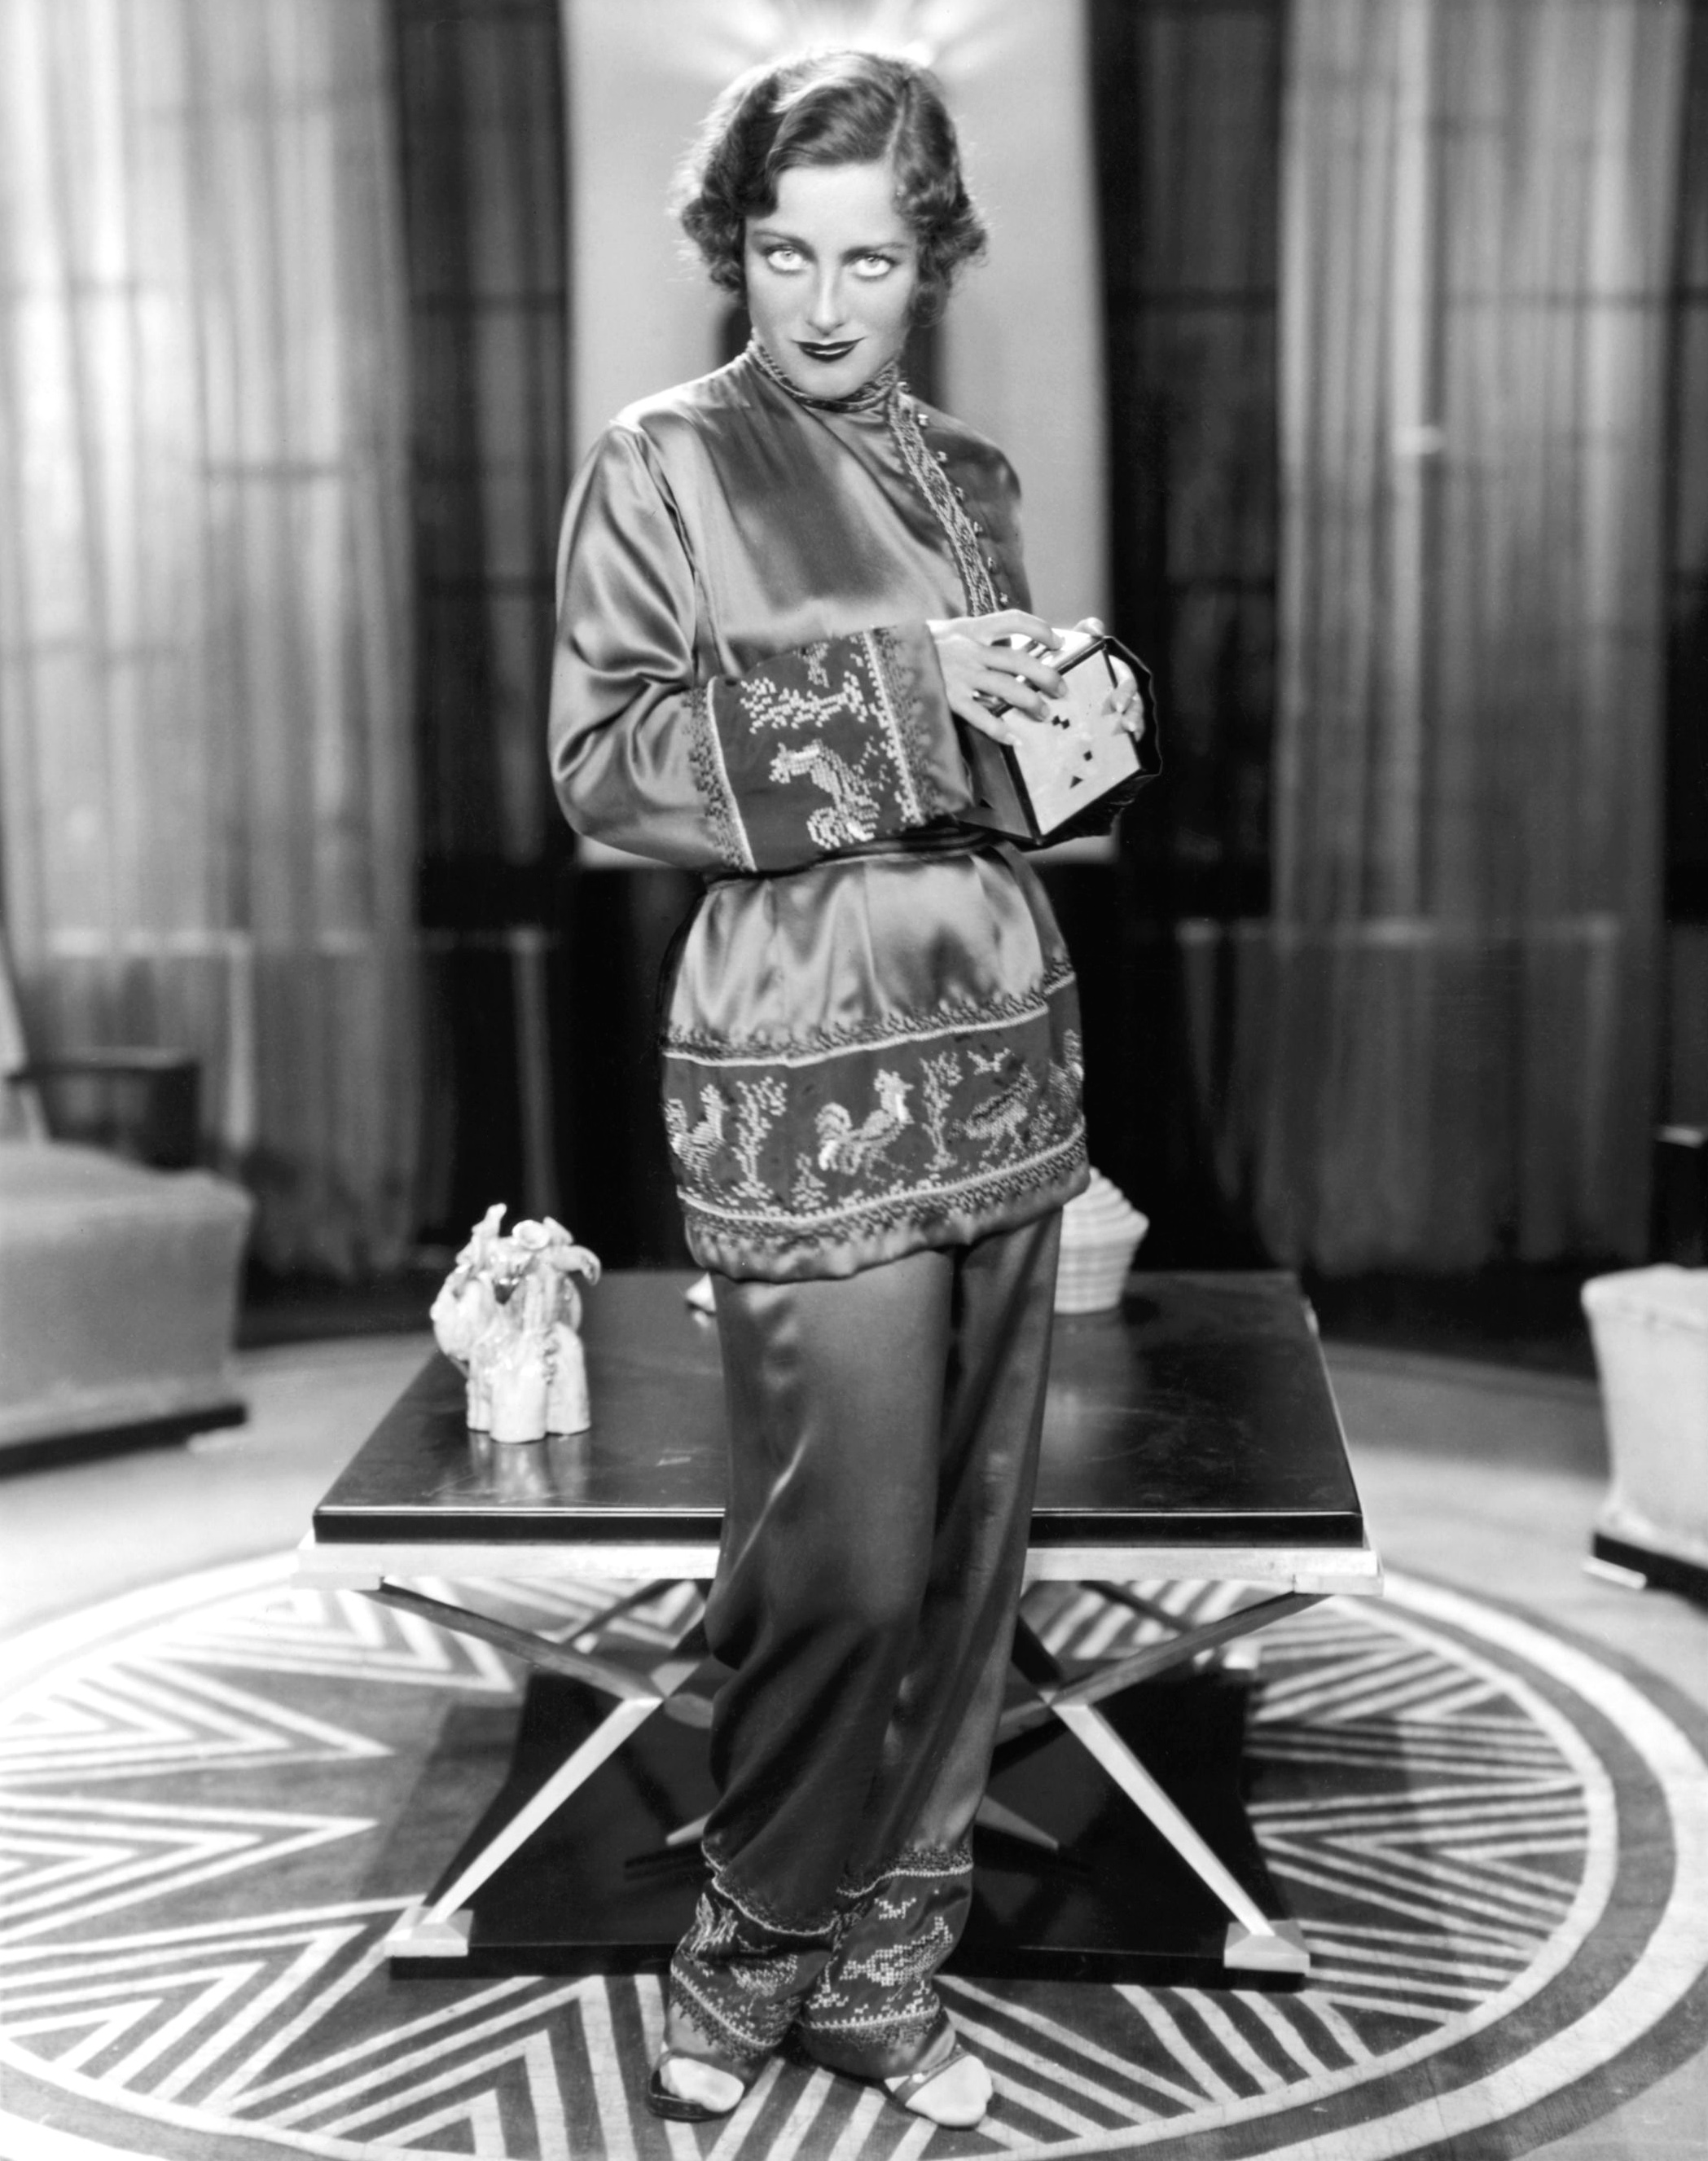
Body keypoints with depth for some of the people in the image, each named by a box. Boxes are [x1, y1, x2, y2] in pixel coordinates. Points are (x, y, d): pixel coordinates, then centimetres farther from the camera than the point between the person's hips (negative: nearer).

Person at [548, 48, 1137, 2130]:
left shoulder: (965, 473, 15)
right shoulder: (662, 463, -2)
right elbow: (603, 764, -10)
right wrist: (894, 689, -16)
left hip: (1003, 1052, 6)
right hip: (808, 1071, -6)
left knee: (970, 1554, 8)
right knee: (847, 1569, -5)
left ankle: (888, 1976, 24)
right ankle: (747, 1958, 21)